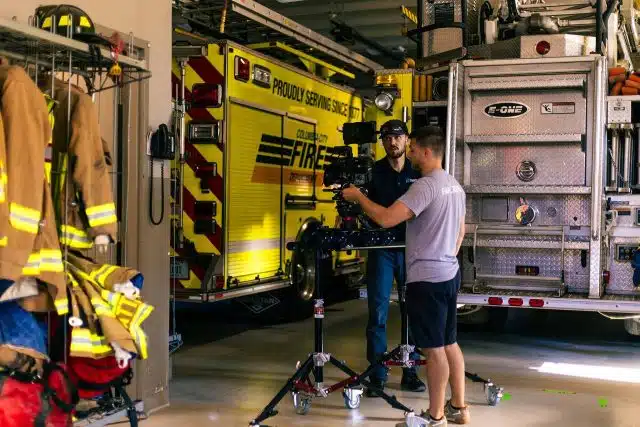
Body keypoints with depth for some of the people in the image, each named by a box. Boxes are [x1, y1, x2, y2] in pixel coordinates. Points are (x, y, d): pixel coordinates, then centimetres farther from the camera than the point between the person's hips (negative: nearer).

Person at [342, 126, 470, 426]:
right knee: (449, 343, 16)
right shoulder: (455, 185, 12)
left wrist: (358, 197, -12)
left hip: (427, 279, -10)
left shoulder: (426, 186, -20)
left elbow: (386, 219, -26)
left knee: (434, 349, -2)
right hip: (449, 274, 10)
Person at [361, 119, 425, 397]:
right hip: (381, 249, -2)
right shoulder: (373, 172, 2)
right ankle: (377, 375, 8)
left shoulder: (418, 173, 6)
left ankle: (410, 372, 18)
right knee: (378, 313, 0)